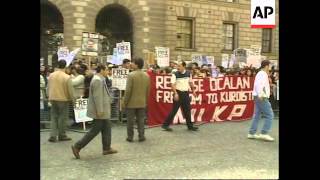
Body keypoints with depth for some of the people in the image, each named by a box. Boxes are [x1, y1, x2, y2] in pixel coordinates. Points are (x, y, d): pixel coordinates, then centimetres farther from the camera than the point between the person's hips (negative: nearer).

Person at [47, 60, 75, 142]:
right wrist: (72, 99, 4)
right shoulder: (67, 77, -16)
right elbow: (70, 90, -11)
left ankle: (53, 136, 8)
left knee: (54, 117, 13)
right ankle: (62, 135, 17)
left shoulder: (51, 75, 0)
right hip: (63, 99, -4)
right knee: (62, 118, 8)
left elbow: (48, 87, 8)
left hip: (53, 99, 5)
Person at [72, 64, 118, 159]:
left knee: (107, 128, 14)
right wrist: (100, 110, -24)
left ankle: (106, 148, 22)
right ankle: (77, 146, 2)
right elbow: (97, 96, -24)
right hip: (99, 111, -11)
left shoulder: (99, 79, 14)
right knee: (95, 130, -4)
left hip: (102, 110, 11)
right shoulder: (97, 80, -19)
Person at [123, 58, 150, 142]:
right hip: (142, 103, 4)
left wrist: (125, 102, -6)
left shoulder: (131, 75, -14)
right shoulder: (146, 76, 2)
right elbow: (148, 90, 8)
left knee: (130, 121, 7)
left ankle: (130, 137, 13)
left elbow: (128, 90, -15)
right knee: (141, 120, 11)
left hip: (131, 102, -4)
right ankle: (141, 136, 14)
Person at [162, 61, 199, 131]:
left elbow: (190, 83, 19)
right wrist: (175, 93, -24)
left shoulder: (188, 74, 5)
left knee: (187, 110, 11)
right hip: (178, 93, -4)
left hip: (186, 93, 5)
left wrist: (193, 91, 17)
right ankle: (165, 125, 6)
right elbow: (172, 85, -14)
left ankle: (190, 126, 23)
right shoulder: (175, 74, -9)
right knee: (174, 110, -3)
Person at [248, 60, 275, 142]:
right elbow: (258, 84, -27)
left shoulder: (260, 74, 18)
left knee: (257, 115, 11)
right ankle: (264, 133, -8)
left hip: (258, 98, 10)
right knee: (269, 115, -7)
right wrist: (260, 95, -29)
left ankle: (252, 133, 13)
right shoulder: (263, 74, -13)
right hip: (262, 98, -10)